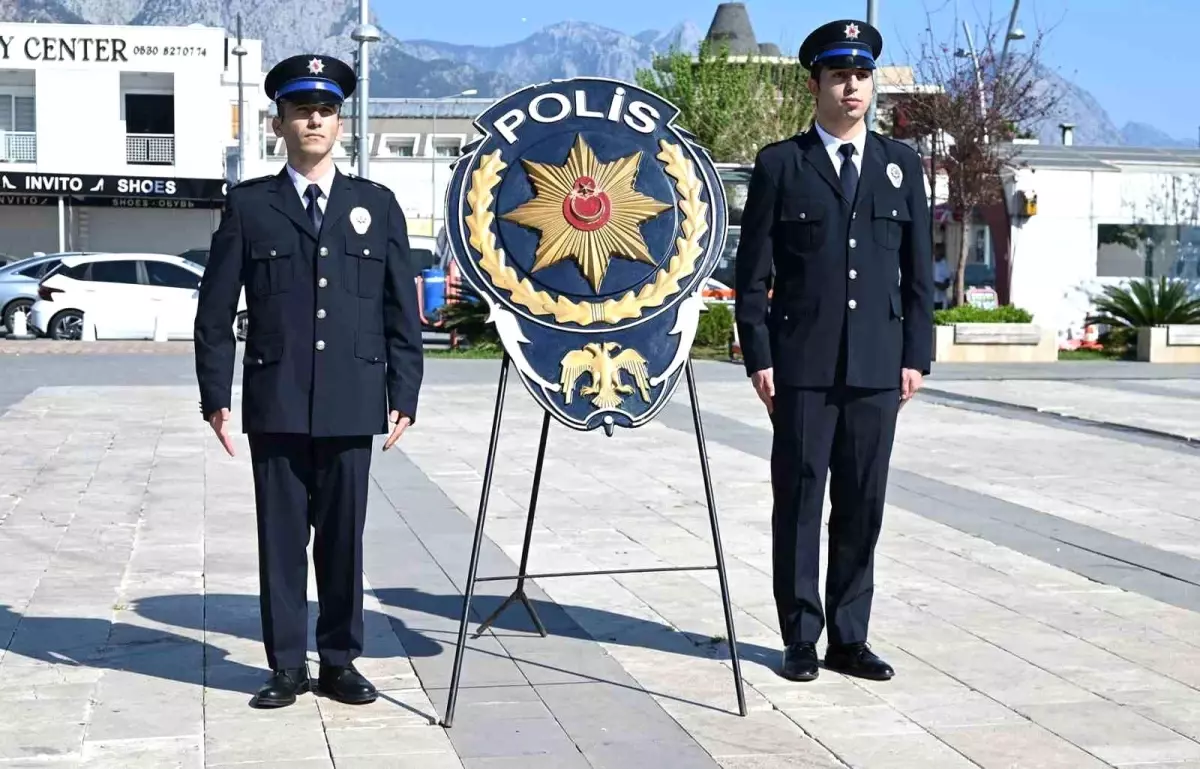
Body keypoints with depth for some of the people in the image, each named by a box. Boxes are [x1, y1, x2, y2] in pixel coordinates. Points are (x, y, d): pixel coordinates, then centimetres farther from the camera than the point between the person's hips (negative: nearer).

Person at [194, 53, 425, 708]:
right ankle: (287, 665, 14)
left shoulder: (378, 205, 9)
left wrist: (404, 396, 3)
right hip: (275, 403, -1)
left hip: (351, 404, 1)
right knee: (281, 537, 4)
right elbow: (215, 311, 4)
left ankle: (339, 661, 18)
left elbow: (402, 311, 8)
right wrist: (216, 397, -2)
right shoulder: (247, 206, 5)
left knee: (343, 538, 7)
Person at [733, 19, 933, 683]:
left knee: (863, 505, 6)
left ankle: (849, 638, 15)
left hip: (878, 367, 3)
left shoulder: (901, 164, 11)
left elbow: (918, 270, 11)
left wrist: (916, 355, 5)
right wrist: (759, 357, -5)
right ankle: (801, 639, 11)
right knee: (799, 501, 2)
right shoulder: (779, 165, 2)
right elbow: (752, 271, 1)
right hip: (802, 366, -2)